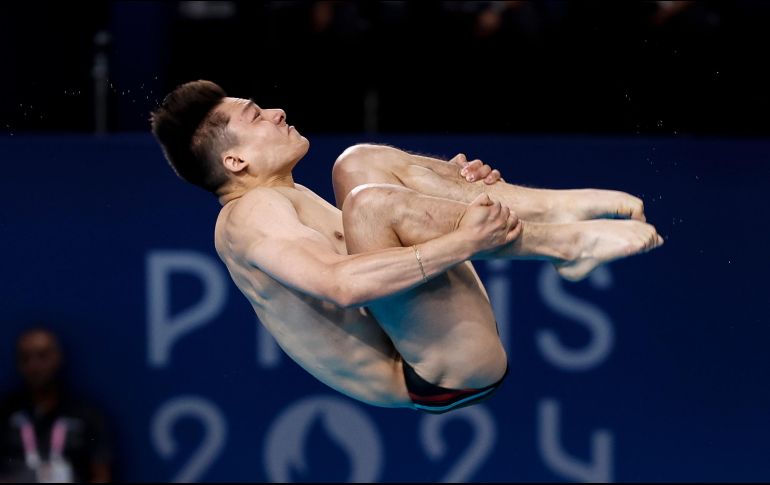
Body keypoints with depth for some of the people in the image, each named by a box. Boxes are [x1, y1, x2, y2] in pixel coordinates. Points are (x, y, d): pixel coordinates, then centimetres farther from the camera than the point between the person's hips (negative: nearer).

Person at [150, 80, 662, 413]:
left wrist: (451, 186, 10)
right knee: (369, 202, -29)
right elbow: (341, 282, -29)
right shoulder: (251, 214, -11)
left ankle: (559, 207, -5)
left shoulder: (281, 200, 21)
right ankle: (571, 245, -16)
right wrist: (464, 240, -30)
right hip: (445, 374, -11)